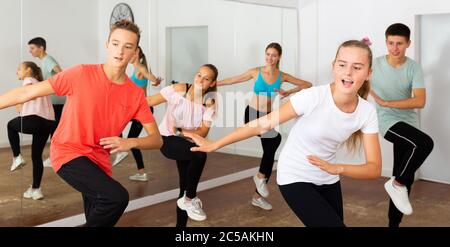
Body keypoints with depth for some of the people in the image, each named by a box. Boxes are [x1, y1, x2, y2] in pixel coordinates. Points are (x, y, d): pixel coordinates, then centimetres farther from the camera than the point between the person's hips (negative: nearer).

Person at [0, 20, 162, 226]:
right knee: (117, 197, -27)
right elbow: (27, 93, -8)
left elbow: (157, 139, -3)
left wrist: (129, 143, -22)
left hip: (98, 161, 5)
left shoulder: (136, 94, -3)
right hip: (68, 152, -5)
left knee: (96, 218, 15)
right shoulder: (82, 74, -14)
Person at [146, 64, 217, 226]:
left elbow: (203, 133, -15)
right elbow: (149, 101, -21)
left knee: (185, 186, 7)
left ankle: (181, 224, 26)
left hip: (186, 144, 5)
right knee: (199, 154, -32)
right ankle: (190, 200, -12)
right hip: (167, 139, -5)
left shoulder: (210, 103, -7)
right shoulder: (178, 90, -16)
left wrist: (180, 131, -28)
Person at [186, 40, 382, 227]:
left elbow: (375, 169, -14)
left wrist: (336, 169, -33)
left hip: (328, 181, 5)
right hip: (295, 178, -5)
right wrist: (214, 145, -14)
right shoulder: (312, 97, -25)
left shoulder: (367, 112, -12)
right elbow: (264, 124, -19)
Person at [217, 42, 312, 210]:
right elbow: (234, 80, 6)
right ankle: (261, 176, -11)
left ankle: (258, 196, 19)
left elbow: (307, 85, 2)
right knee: (275, 138, -31)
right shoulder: (256, 72, -5)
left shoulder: (282, 76, -1)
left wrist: (287, 93, -10)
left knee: (270, 153, 6)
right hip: (252, 115, -4)